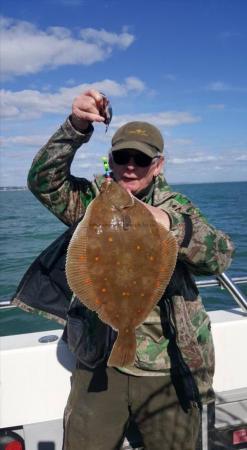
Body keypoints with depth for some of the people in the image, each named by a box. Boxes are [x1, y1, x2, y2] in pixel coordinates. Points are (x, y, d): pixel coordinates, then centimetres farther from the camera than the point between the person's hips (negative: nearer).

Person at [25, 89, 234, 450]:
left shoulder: (176, 207, 0)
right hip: (100, 365, 0)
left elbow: (221, 255, -14)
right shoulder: (93, 198, 1)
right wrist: (77, 127, -28)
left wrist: (171, 224, -31)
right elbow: (43, 181, -14)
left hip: (169, 371, 1)